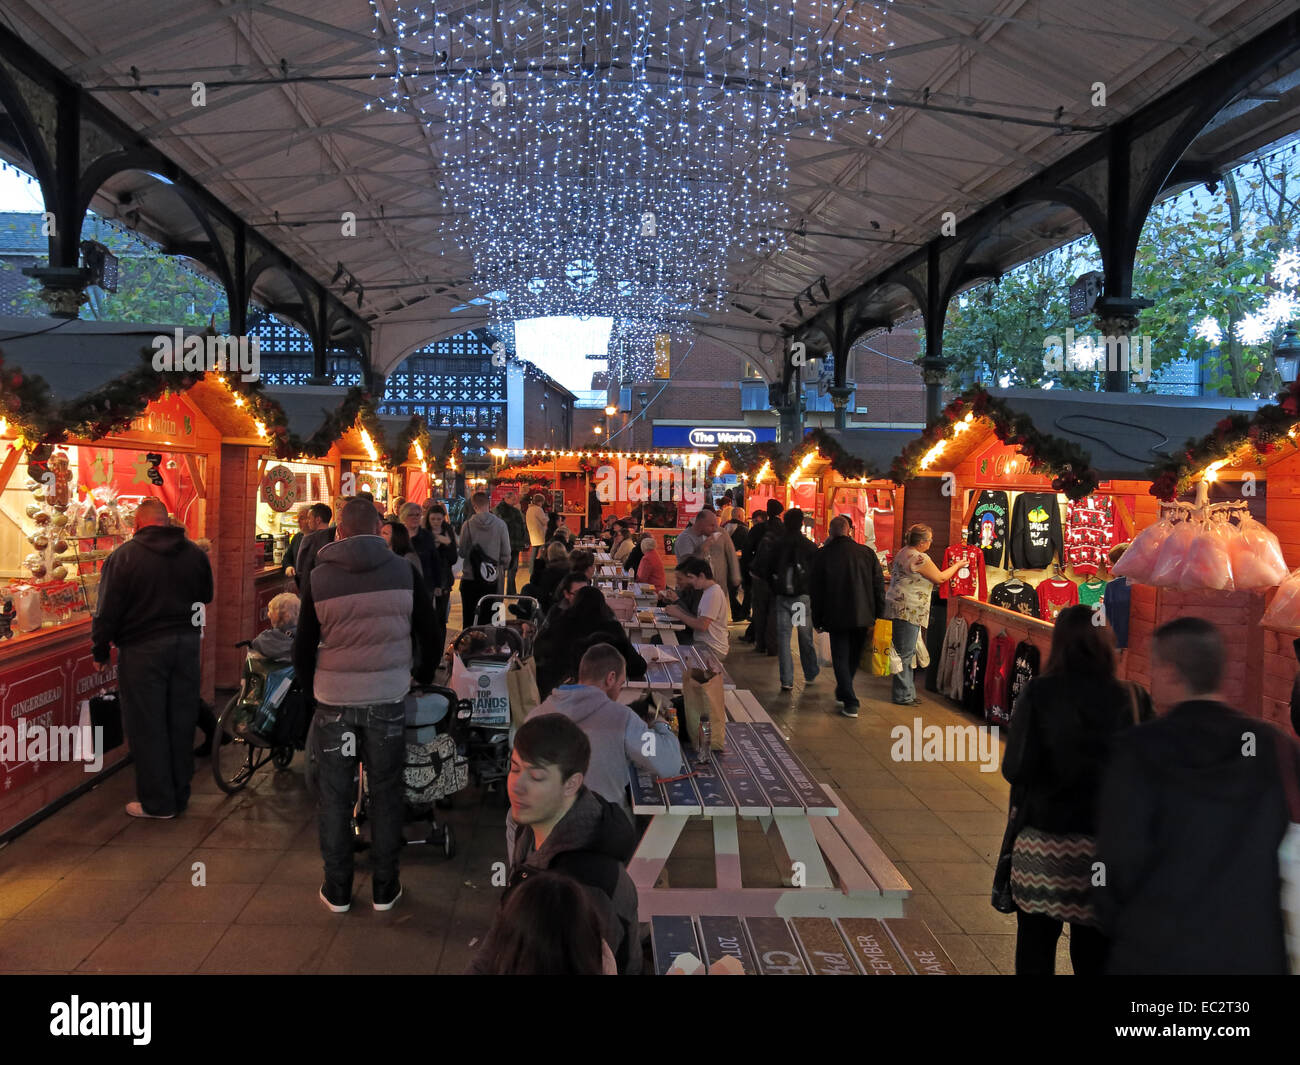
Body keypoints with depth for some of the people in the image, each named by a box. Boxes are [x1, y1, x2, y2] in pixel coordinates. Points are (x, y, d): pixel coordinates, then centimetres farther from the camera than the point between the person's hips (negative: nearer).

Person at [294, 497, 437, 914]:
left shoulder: (319, 577, -3)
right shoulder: (403, 571, -4)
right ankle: (384, 887, 20)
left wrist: (312, 690, 20)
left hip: (334, 701, 0)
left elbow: (303, 647, 4)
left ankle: (337, 889, 22)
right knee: (385, 793, 11)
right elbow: (429, 634, 5)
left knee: (335, 796, 12)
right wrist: (421, 676, 22)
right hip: (387, 698, 0)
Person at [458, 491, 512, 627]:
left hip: (470, 578, 0)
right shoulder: (500, 524, -6)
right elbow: (506, 553, -3)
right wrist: (503, 570, 13)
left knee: (469, 618, 9)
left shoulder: (468, 525, -7)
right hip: (492, 579, 0)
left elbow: (462, 552, -2)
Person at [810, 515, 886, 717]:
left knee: (841, 658, 6)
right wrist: (878, 616, 8)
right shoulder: (867, 553, -2)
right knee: (853, 657, 19)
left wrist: (817, 620, 7)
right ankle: (843, 693, 36)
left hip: (836, 617, -3)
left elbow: (815, 591, -2)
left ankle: (850, 703, 0)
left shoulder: (822, 555, -6)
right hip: (863, 617, 3)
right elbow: (879, 586, 1)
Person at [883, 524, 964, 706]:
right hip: (908, 609, -10)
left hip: (899, 607, 10)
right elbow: (940, 578, -7)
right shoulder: (920, 558, -16)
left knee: (905, 651, 15)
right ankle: (903, 696, 3)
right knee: (905, 653, -3)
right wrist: (957, 566, 9)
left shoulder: (902, 553, 14)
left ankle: (907, 691, 22)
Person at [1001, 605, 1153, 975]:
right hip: (1108, 846, 2)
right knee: (1094, 955, 16)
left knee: (1036, 952, 13)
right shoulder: (1132, 700, -5)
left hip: (1044, 843, -2)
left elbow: (1015, 769, -15)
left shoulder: (1039, 694, -12)